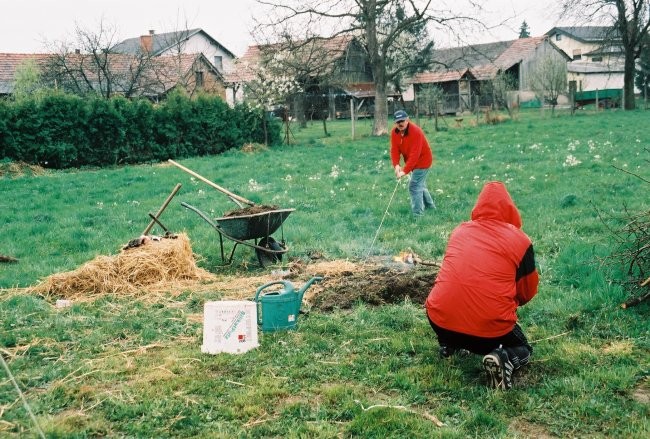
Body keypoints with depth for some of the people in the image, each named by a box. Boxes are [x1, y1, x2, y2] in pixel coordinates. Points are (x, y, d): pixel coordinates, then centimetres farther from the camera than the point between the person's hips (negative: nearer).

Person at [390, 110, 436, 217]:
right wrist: (396, 165, -28)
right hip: (412, 163, 8)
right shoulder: (394, 133, -7)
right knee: (420, 185, 21)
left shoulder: (416, 131, -29)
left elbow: (415, 155, -33)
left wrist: (405, 171, -37)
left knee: (414, 186, -15)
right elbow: (394, 150, -11)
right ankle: (430, 206, 40)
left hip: (422, 161, -8)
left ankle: (418, 215, -10)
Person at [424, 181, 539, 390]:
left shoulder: (458, 231, 10)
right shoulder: (519, 239, 0)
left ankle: (449, 345, 18)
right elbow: (528, 292, 9)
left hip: (441, 321, 4)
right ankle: (503, 358, -6)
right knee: (523, 350, 26)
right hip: (491, 329, -4)